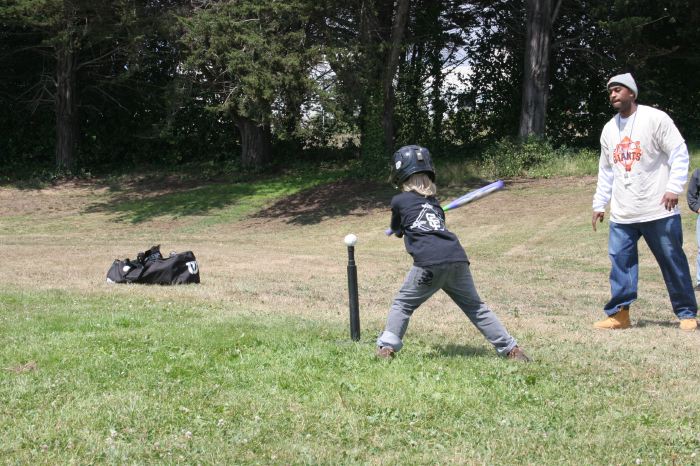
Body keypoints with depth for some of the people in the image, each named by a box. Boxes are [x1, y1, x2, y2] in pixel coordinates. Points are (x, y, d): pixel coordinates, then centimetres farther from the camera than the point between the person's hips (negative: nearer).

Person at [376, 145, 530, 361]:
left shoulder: (399, 201, 11)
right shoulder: (434, 201, 25)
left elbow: (397, 231, 27)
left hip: (429, 263, -5)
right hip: (457, 259, 5)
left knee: (402, 304, 11)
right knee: (475, 306, 13)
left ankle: (387, 347, -1)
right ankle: (511, 349, 9)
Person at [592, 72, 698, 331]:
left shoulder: (655, 119, -6)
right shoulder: (609, 129, 13)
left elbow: (679, 154, -8)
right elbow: (606, 170, 20)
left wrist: (673, 187, -18)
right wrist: (599, 204, 18)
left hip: (658, 210, -5)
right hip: (622, 214, 5)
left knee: (673, 261, 2)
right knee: (620, 262, -1)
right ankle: (619, 314, 5)